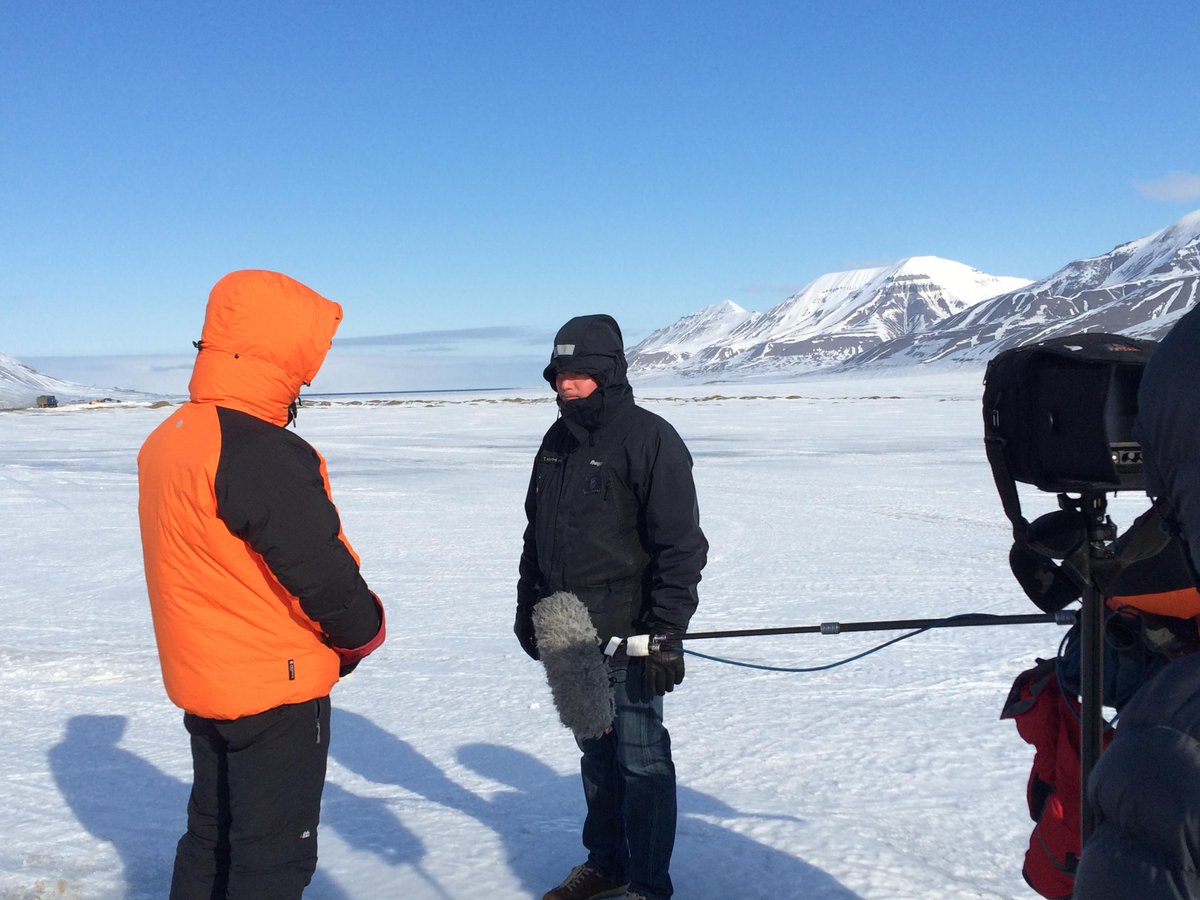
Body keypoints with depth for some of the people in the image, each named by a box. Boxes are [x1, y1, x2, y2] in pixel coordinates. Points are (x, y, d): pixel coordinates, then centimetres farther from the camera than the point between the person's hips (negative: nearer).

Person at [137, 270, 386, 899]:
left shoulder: (166, 440, 4)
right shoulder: (266, 455, -25)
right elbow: (324, 574, -23)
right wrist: (363, 634, -4)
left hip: (201, 681, 9)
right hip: (277, 686, -8)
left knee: (211, 835, 22)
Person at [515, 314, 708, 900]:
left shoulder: (649, 439, -11)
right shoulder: (559, 440, 12)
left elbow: (681, 545, -14)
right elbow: (536, 531, 21)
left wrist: (665, 632, -17)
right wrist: (529, 607, 20)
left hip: (627, 636, -7)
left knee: (641, 760, 3)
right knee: (596, 754, 17)